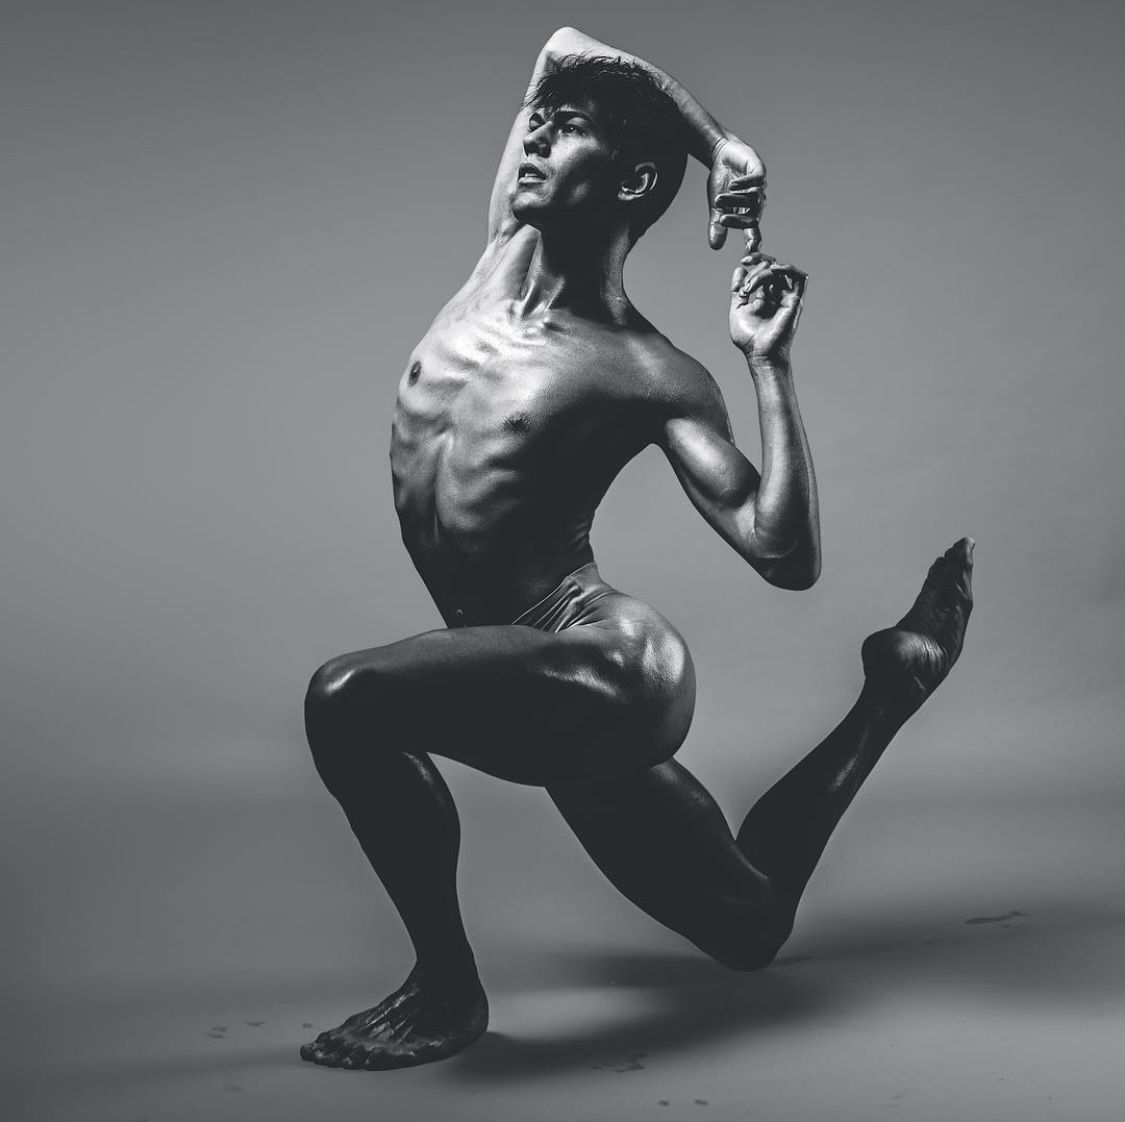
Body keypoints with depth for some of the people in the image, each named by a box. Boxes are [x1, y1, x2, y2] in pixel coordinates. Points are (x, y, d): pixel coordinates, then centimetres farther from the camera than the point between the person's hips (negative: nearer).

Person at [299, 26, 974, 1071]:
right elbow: (564, 43, 11)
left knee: (347, 700, -33)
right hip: (584, 701, 8)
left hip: (606, 668, -8)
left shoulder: (658, 381, -13)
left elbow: (787, 558, -18)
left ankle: (446, 989, -14)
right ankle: (892, 683, 39)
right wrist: (719, 144, 9)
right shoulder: (503, 256, 5)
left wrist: (771, 363, -20)